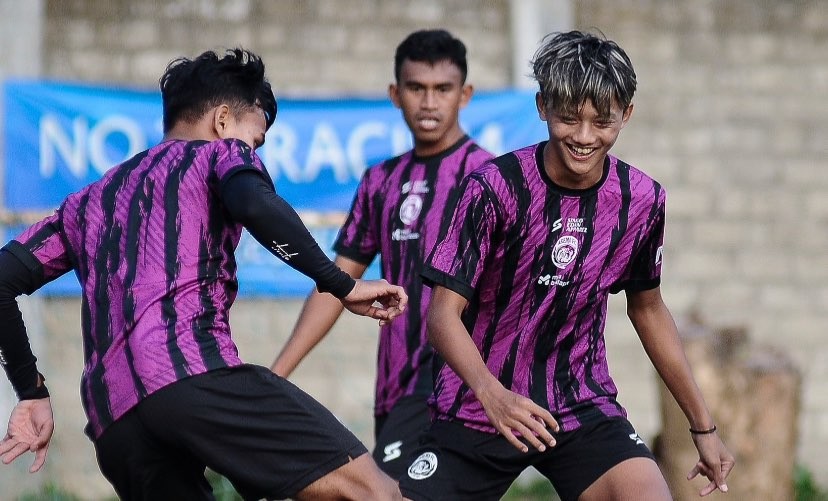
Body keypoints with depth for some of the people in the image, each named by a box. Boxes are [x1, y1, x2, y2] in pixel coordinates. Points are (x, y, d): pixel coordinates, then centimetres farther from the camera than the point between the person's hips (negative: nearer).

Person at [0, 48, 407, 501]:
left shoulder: (90, 201, 34)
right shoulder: (220, 153, 17)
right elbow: (256, 205, -7)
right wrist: (341, 285, -3)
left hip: (112, 420, 6)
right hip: (192, 372, -6)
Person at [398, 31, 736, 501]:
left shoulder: (643, 200, -4)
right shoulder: (494, 186, -16)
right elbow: (444, 313, -17)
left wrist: (704, 427, 15)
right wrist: (492, 393, -36)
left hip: (583, 407, 2)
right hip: (478, 407, -1)